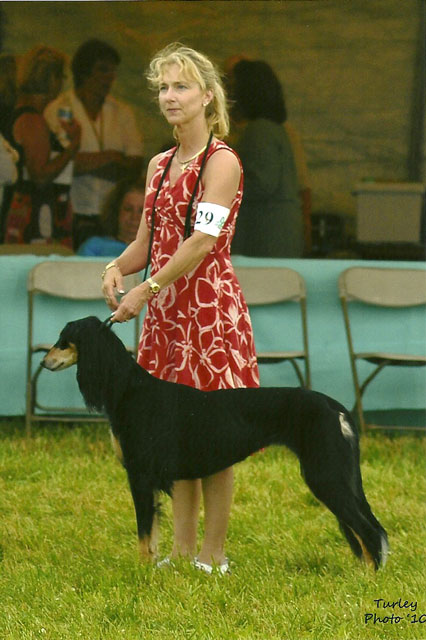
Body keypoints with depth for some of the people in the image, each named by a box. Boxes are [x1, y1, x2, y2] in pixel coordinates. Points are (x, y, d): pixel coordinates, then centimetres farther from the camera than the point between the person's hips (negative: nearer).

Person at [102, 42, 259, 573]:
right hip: (166, 309, 8)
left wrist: (144, 290, -18)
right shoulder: (160, 165, 14)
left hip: (209, 305, -7)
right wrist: (119, 267, -4)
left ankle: (213, 554, 4)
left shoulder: (222, 162, -10)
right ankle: (181, 549, 17)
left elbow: (202, 241, -17)